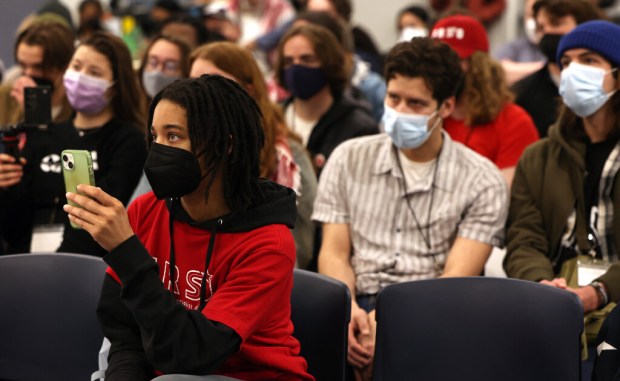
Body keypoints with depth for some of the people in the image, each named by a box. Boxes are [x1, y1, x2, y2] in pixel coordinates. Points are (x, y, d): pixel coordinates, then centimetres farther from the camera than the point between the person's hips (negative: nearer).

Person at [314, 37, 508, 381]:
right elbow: (334, 253, 9)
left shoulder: (482, 182, 7)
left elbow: (457, 278, -3)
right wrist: (348, 309, -13)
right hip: (360, 304, 2)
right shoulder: (349, 159, 15)